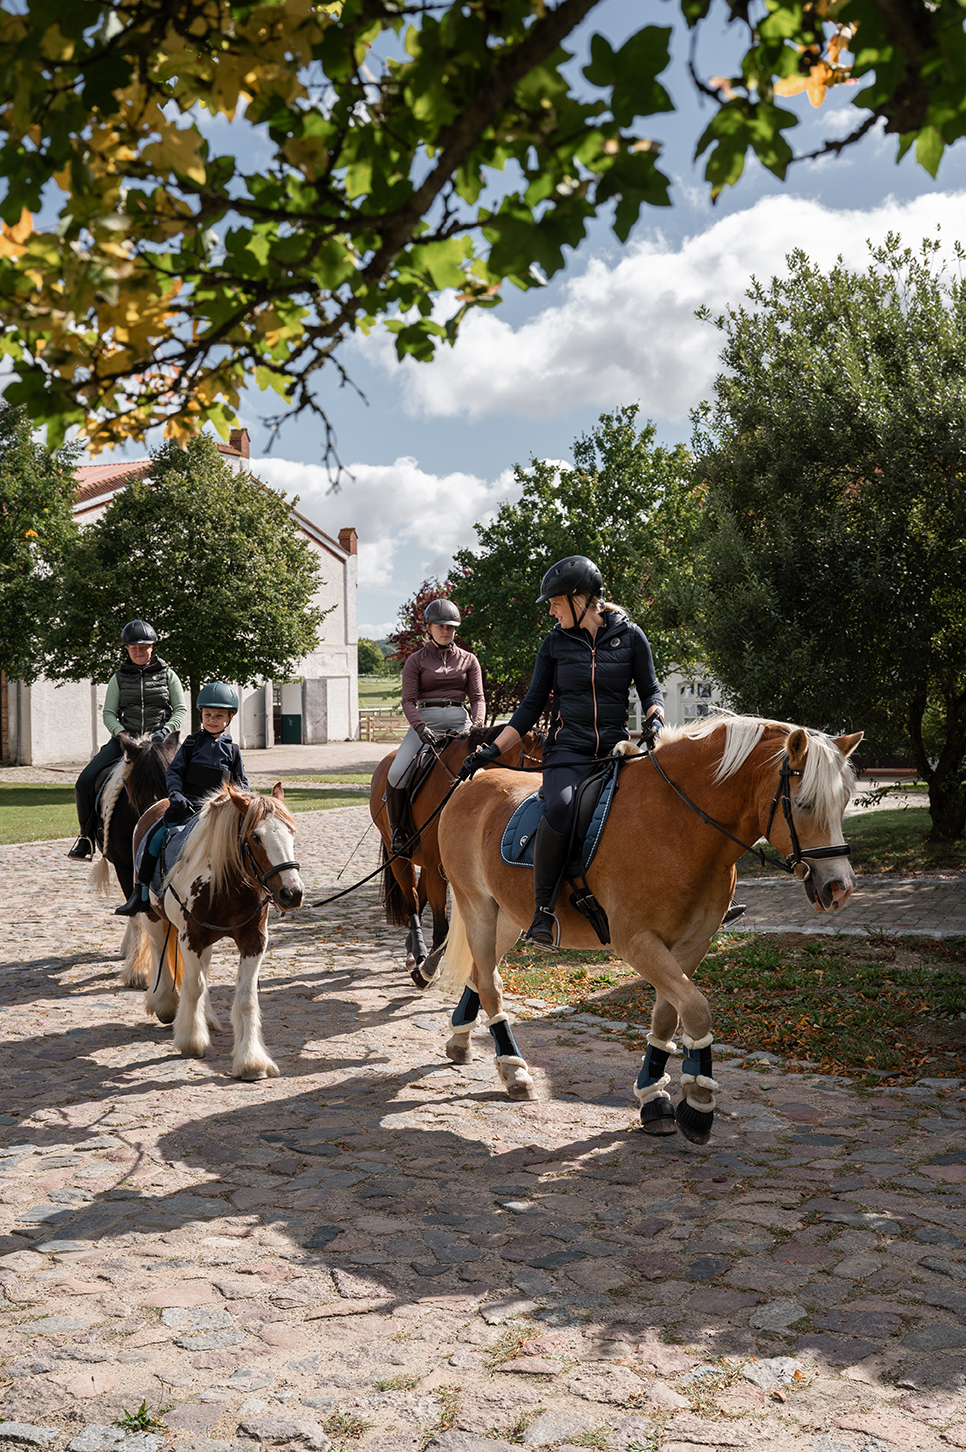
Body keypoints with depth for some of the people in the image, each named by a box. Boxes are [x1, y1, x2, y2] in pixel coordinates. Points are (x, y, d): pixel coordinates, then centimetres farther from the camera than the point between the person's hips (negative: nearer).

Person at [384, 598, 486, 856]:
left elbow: (478, 697, 8)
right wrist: (420, 727, -20)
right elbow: (408, 701, -1)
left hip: (460, 721, 2)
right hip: (425, 721, -2)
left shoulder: (468, 660, 14)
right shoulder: (416, 660, 7)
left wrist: (477, 725, -13)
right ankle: (397, 830, -4)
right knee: (396, 775, -22)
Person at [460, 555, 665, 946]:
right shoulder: (555, 643, 9)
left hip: (616, 750, 1)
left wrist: (654, 720, -13)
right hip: (567, 751, -1)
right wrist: (492, 750, 5)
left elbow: (650, 691, 10)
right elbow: (532, 705, 12)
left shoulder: (630, 636, 6)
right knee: (560, 809, -33)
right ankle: (543, 907, -19)